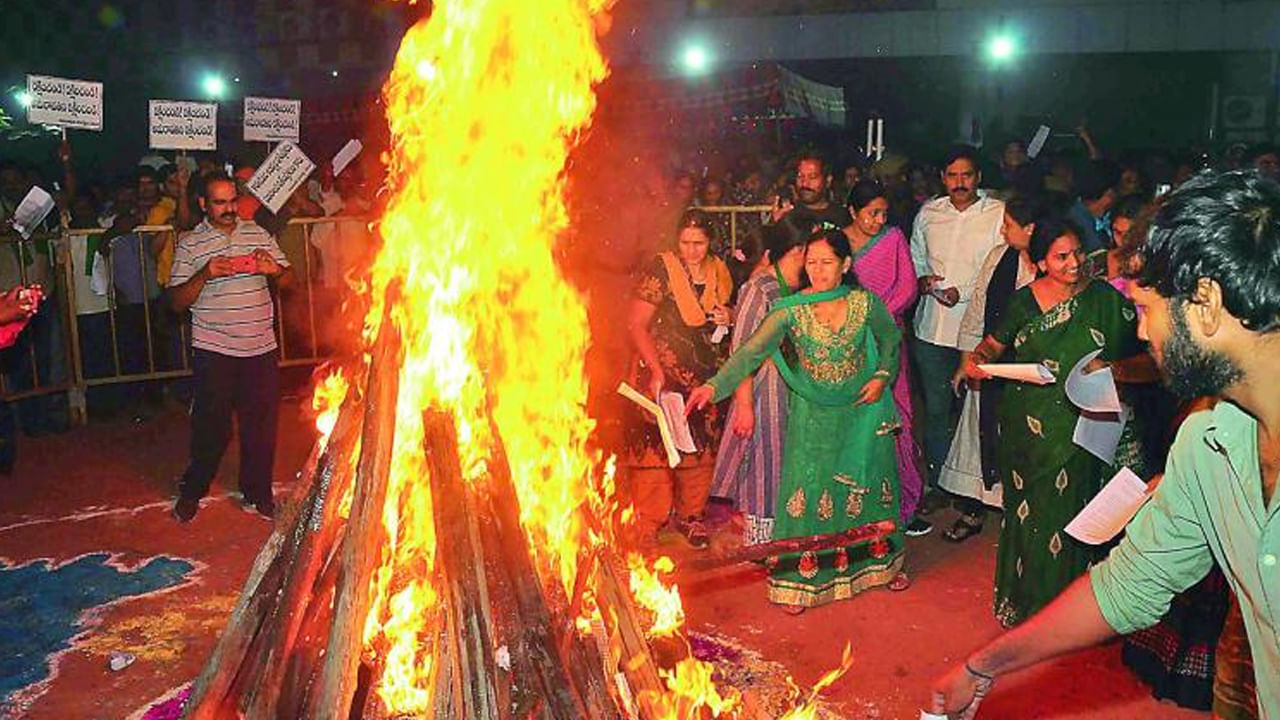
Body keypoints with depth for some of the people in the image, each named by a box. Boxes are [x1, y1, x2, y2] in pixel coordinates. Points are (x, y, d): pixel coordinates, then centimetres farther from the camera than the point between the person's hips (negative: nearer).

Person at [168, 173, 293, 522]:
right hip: (214, 350, -2)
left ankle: (258, 492, 24)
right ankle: (192, 490, 25)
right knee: (212, 424, 4)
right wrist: (204, 274, -18)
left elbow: (289, 279, 11)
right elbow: (178, 301, -2)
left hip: (261, 348, 3)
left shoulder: (257, 234, 9)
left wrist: (274, 270, -11)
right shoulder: (189, 244, 2)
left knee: (261, 422, 8)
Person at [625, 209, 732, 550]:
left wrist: (727, 316, -1)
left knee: (701, 447, 8)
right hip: (663, 373, -5)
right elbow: (635, 324, -12)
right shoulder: (661, 269, -10)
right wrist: (656, 370, -21)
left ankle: (690, 516, 25)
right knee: (655, 445, -6)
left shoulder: (720, 272, 6)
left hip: (706, 376, 5)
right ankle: (647, 525, 6)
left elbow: (728, 312, 24)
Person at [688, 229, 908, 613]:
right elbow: (751, 351, -28)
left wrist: (882, 376, -6)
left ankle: (881, 562, 38)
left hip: (862, 409, 2)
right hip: (813, 414, -2)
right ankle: (802, 579, 14)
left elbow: (891, 338, 9)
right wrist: (714, 385, -42)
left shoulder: (865, 303, -11)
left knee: (869, 481, 15)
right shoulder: (791, 310, -18)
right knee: (808, 488, -1)